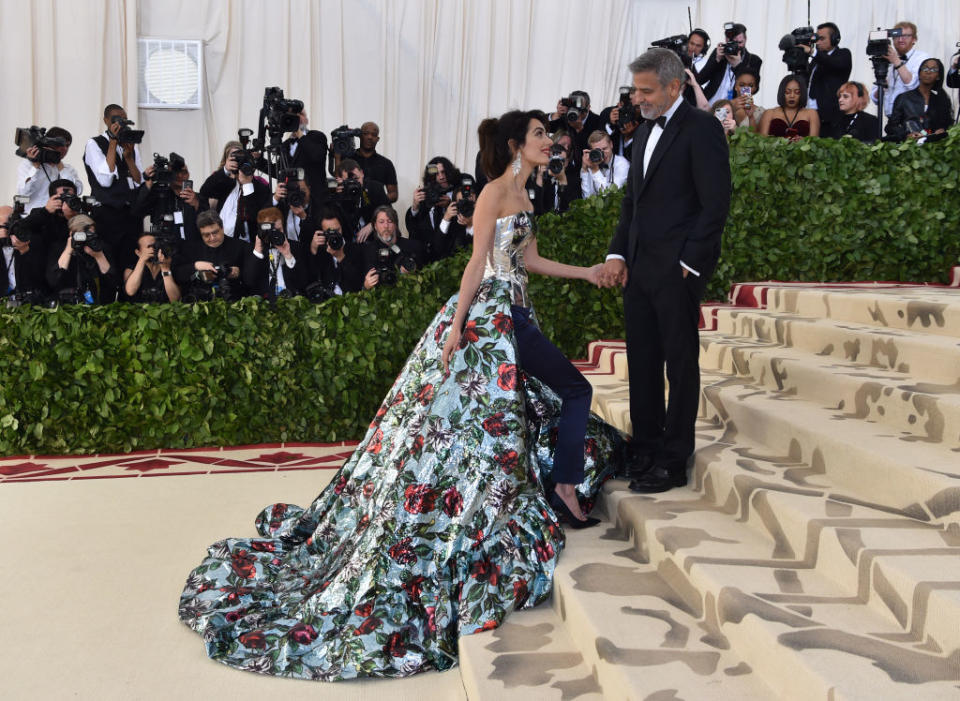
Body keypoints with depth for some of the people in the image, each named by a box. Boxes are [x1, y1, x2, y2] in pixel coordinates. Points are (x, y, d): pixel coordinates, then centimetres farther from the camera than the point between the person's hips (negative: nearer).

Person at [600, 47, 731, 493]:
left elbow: (716, 203, -13)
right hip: (639, 267, 8)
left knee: (681, 364, 1)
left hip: (678, 269, -8)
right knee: (642, 362, 12)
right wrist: (617, 254, 9)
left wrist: (688, 264, -16)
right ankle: (645, 449, 22)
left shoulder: (701, 128, -7)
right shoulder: (647, 131, 18)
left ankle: (673, 463, 9)